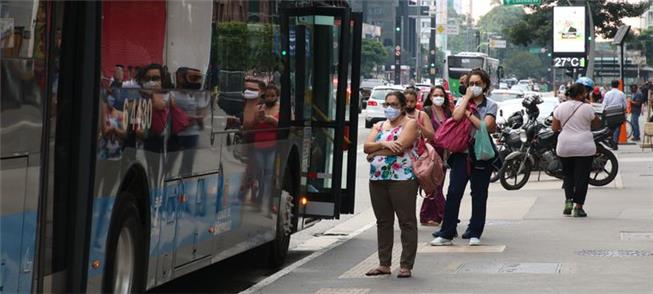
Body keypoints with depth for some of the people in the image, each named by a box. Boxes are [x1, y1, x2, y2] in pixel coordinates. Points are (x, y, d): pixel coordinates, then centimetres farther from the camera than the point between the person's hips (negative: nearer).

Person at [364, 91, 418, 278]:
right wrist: (384, 144, -15)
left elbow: (400, 146, -15)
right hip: (377, 179, 6)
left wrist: (375, 152, -4)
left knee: (406, 222, -5)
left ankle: (406, 266, -3)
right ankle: (384, 264, 16)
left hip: (402, 179, -6)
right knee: (383, 222, 10)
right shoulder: (379, 126, 19)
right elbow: (367, 146, 4)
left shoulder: (410, 124, 1)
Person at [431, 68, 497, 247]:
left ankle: (475, 233, 13)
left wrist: (469, 113, -11)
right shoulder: (463, 101, 9)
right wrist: (467, 98, -7)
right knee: (453, 193, -5)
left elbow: (485, 126, -14)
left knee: (479, 195, 4)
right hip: (462, 153, 1)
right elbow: (456, 116, -13)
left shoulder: (490, 105, 3)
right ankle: (446, 234, -3)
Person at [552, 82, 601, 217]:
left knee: (568, 174, 18)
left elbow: (554, 127, 4)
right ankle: (578, 207, 2)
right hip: (584, 148, -3)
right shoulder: (587, 108, -8)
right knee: (582, 176, 4)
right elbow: (597, 124, 4)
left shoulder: (561, 107, 1)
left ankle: (568, 200, 2)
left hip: (564, 148, 3)